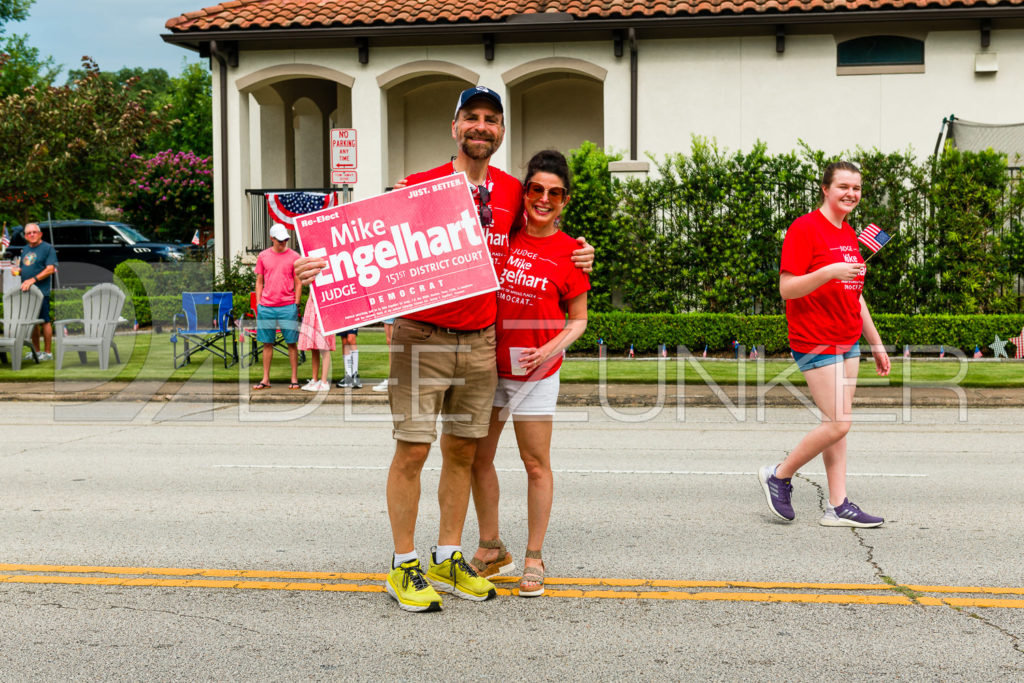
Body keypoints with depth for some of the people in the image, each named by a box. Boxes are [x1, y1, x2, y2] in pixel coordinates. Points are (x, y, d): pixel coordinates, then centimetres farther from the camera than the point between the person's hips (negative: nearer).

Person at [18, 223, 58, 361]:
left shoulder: (48, 248, -3)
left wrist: (33, 280, -21)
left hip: (41, 291, -7)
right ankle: (36, 351, 17)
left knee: (45, 321, -5)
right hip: (26, 291, 7)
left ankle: (48, 352, -1)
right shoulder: (25, 250, 18)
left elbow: (50, 269, -13)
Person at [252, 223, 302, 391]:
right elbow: (259, 282, 13)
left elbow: (298, 283, 4)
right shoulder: (263, 256, 8)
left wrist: (296, 304, -2)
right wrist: (258, 304, 7)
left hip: (287, 307, -2)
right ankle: (265, 379, 12)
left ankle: (294, 379, 7)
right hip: (266, 307, 2)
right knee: (267, 343, 6)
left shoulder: (294, 257, 2)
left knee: (292, 343, 1)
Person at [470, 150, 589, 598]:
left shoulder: (569, 252, -4)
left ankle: (533, 560, 15)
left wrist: (551, 348, -15)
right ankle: (491, 550, 25)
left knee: (536, 463, 2)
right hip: (489, 363, 3)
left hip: (535, 370, -3)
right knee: (478, 457, 8)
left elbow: (578, 319, 3)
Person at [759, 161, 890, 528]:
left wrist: (877, 345, 20)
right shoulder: (804, 229, -11)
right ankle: (778, 476, 8)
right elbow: (787, 288, -16)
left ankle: (838, 506, 9)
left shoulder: (850, 234, 15)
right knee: (837, 424, -10)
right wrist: (830, 271, -29)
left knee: (836, 424, 7)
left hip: (848, 342, 8)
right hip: (815, 342, -8)